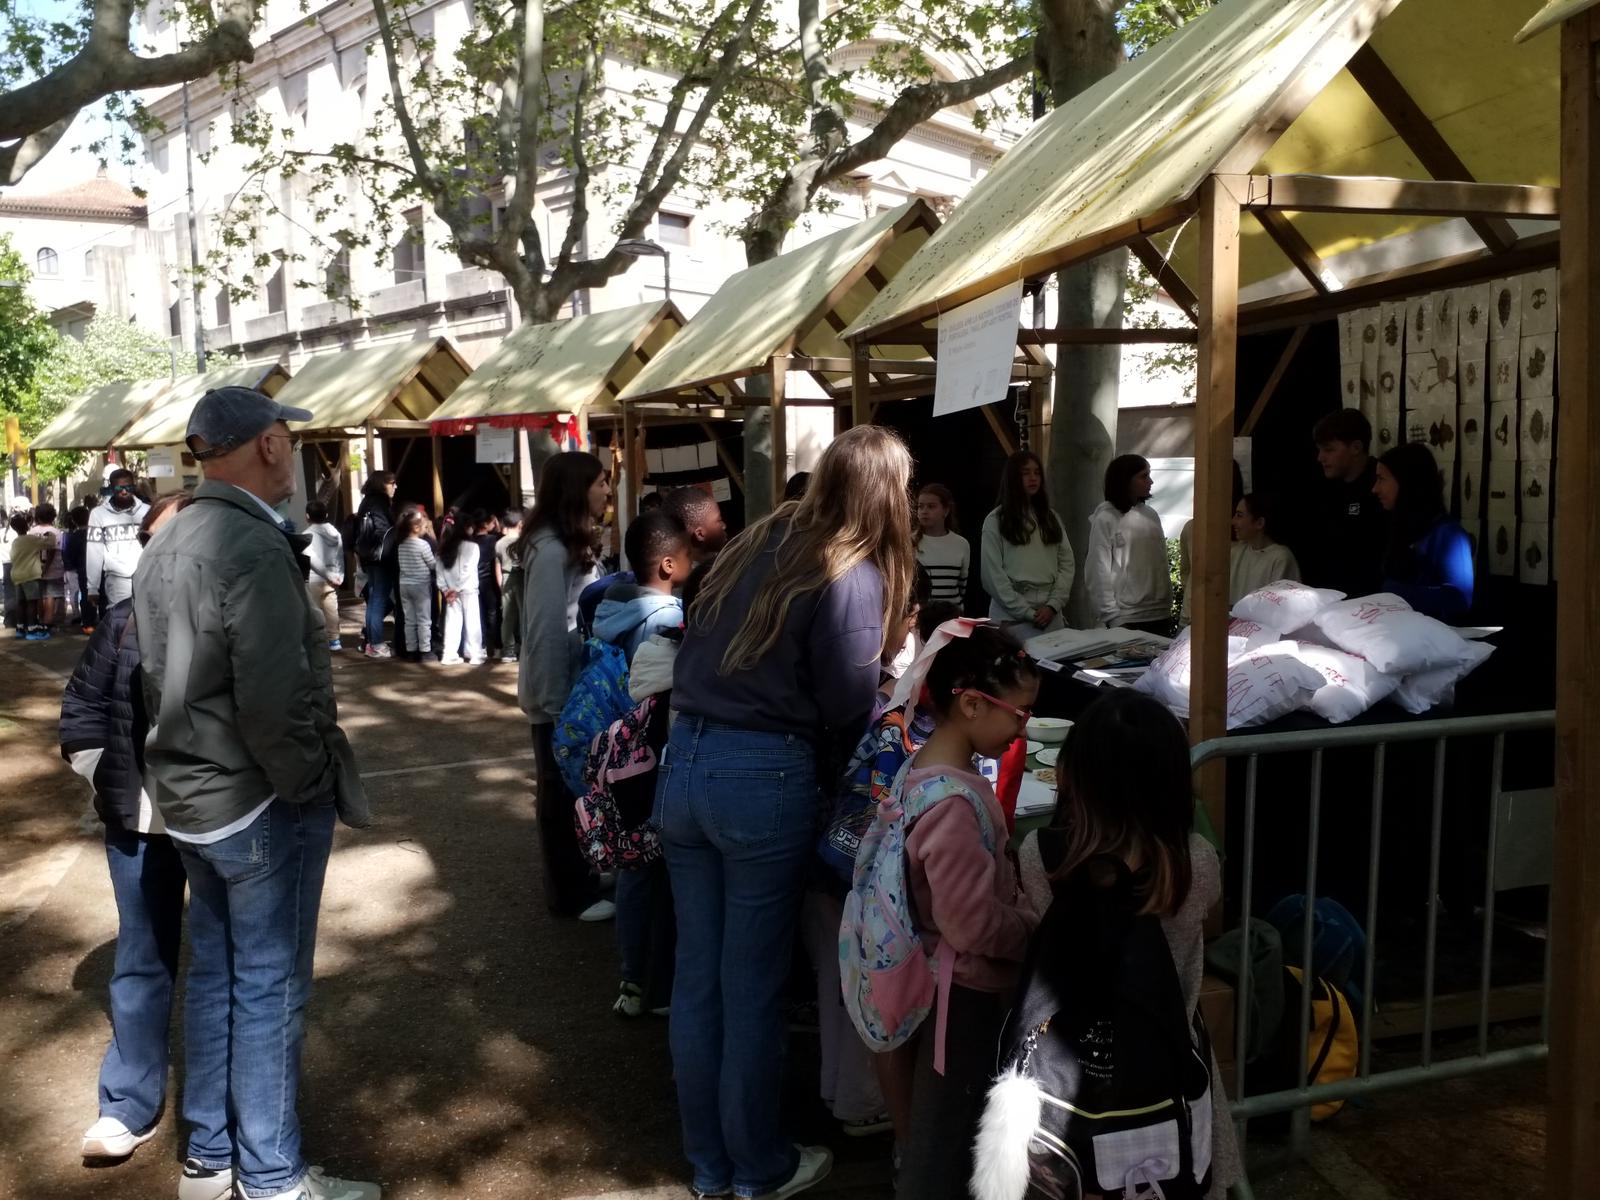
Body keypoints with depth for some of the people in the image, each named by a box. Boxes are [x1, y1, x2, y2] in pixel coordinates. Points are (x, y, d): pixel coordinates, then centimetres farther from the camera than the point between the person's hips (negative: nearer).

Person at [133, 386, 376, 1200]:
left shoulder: (166, 544, 6)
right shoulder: (256, 547, -22)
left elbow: (157, 678, 12)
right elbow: (271, 703, -27)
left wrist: (185, 765, 18)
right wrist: (309, 788, -14)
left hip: (190, 796, 9)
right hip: (261, 804, -9)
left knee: (216, 977, 19)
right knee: (268, 990, 4)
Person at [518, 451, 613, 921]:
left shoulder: (574, 541, 12)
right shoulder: (551, 550, -21)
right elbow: (547, 632, -23)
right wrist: (554, 698, -21)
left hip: (573, 685, 9)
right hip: (558, 692, -9)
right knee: (561, 790, 4)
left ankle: (580, 874, 32)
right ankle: (571, 894, 17)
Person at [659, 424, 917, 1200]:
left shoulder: (756, 542, 11)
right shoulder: (853, 576, -9)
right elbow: (849, 709, -8)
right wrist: (818, 777, 10)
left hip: (684, 761, 7)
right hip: (763, 778, -7)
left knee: (697, 975, 15)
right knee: (751, 984, 8)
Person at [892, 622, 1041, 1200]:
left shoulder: (924, 768, 1)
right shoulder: (954, 802, -30)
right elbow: (972, 924, -28)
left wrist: (1021, 907, 4)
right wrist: (1040, 932, -13)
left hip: (943, 982, 9)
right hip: (965, 996, -9)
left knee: (942, 1124, 26)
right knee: (945, 1137, 9)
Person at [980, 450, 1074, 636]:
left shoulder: (1051, 517, 14)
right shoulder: (995, 521, -1)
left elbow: (1067, 564, 9)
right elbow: (992, 575, -6)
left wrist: (1053, 605, -5)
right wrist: (1027, 612, -10)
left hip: (1051, 617, 4)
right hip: (1013, 618, -4)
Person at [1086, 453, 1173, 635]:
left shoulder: (1151, 515, 9)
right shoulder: (1105, 518, -7)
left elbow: (1162, 563, 14)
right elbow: (1098, 572, -9)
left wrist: (1168, 606, 12)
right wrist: (1112, 617, -12)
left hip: (1160, 615, 5)